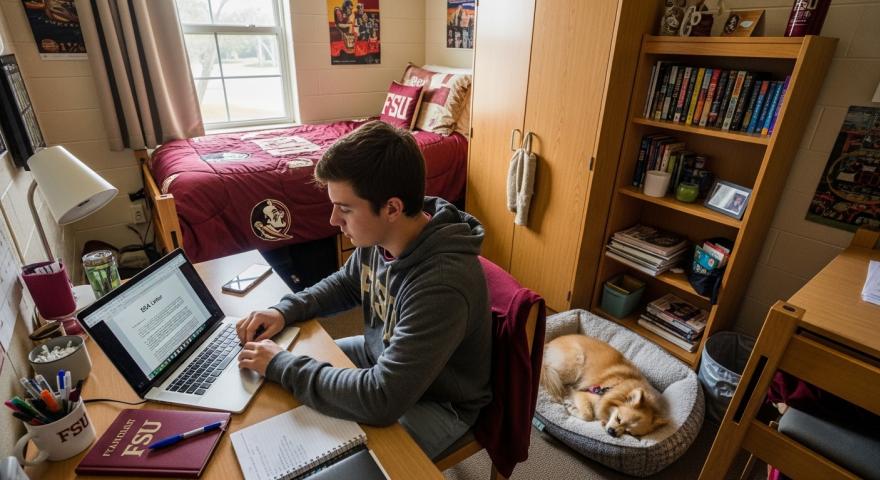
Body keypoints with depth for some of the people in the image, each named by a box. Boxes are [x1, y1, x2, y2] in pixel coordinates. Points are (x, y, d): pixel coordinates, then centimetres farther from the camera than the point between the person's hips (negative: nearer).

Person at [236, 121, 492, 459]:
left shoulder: (442, 283, -39)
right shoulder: (379, 237, -14)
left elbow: (382, 400, -37)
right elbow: (345, 284, 8)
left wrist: (280, 365, -27)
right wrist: (285, 310, -8)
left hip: (437, 402, -7)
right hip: (382, 357, 7)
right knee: (301, 361, 11)